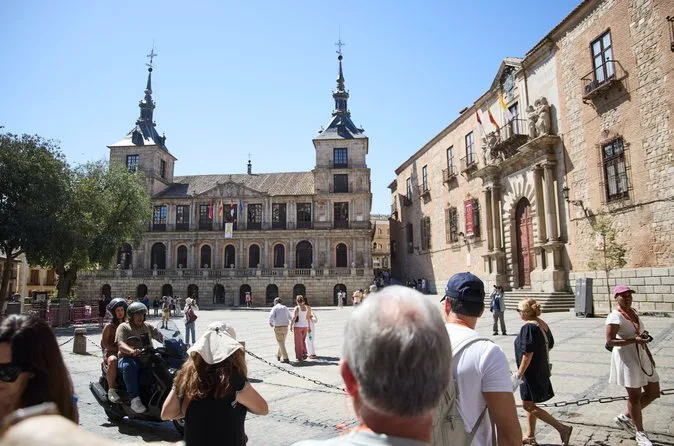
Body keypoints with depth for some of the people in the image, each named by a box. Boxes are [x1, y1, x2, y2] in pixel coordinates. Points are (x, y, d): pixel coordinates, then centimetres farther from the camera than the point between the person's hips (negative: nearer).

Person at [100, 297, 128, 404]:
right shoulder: (109, 326, 2)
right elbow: (104, 343, -3)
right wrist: (117, 349, -15)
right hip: (110, 351, -3)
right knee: (113, 360, -39)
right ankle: (111, 390, -30)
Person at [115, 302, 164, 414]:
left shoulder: (148, 327, 20)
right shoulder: (123, 327, 3)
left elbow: (161, 337, 14)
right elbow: (120, 344, -13)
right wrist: (131, 351, -36)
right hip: (128, 358, -4)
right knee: (129, 366, -38)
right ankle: (135, 398, -36)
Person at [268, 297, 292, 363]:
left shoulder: (274, 308, -2)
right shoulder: (285, 308, 11)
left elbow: (271, 316, -18)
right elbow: (290, 317, 15)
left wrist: (270, 323, 1)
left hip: (278, 328, -4)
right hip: (285, 327, 5)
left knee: (281, 343, 2)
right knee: (282, 342, 21)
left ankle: (286, 358, -1)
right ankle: (278, 355, 36)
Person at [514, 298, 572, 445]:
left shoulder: (528, 327, -23)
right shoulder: (542, 324, 5)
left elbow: (527, 353, -25)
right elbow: (550, 344, 18)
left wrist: (520, 373, -18)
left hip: (531, 371, -10)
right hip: (541, 369, 10)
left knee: (528, 405, -2)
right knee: (530, 403, 18)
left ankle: (562, 428, -1)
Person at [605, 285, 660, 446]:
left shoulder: (633, 312, 10)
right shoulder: (615, 317, -16)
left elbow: (641, 335, 19)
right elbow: (610, 341, -21)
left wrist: (649, 355, 15)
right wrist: (634, 340, -28)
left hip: (642, 357, 9)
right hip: (627, 358, -9)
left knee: (653, 392, 12)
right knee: (635, 395, 2)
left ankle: (626, 417, 28)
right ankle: (640, 433, 19)